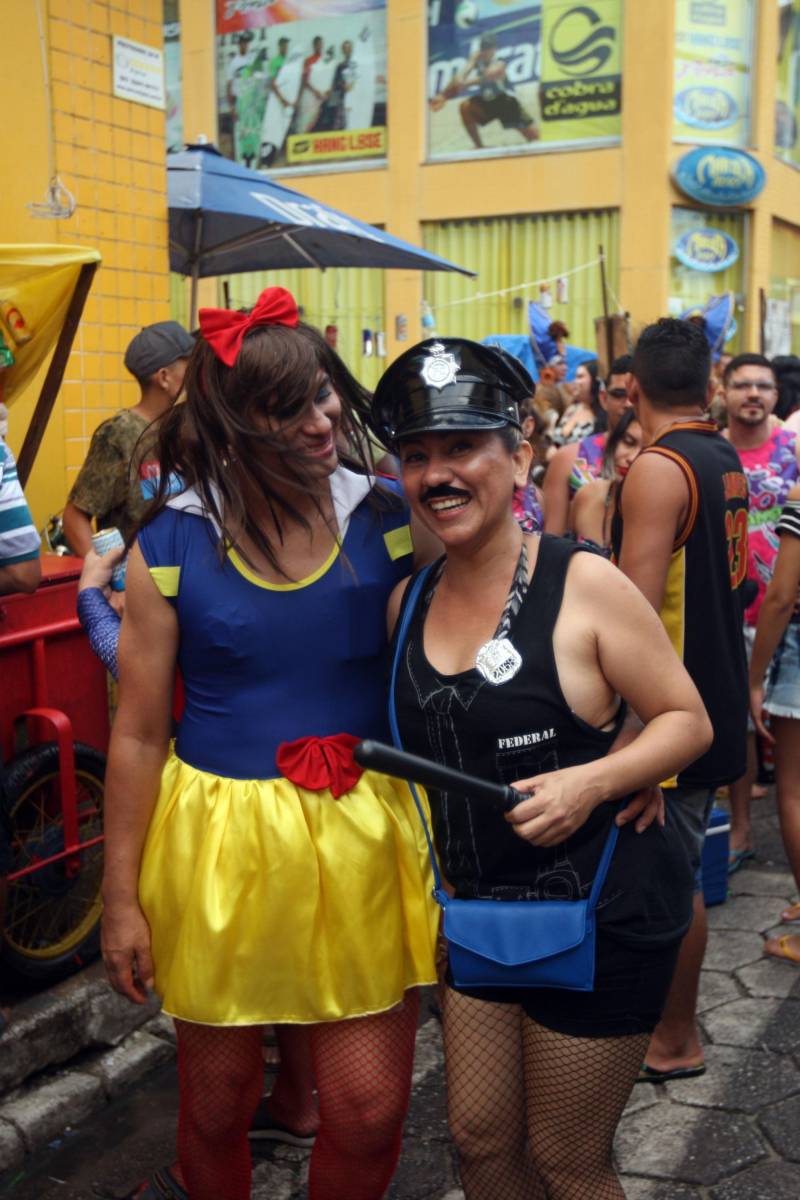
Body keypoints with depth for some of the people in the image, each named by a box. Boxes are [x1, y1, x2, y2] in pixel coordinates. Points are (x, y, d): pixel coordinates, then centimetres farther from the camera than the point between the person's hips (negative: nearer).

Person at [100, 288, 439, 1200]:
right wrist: (120, 895, 1)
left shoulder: (389, 524, -4)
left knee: (369, 1112, 7)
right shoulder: (171, 547, -8)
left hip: (363, 835, 1)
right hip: (219, 843, -1)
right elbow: (138, 735, -2)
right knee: (216, 1105, 16)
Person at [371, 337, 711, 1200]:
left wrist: (592, 781, -27)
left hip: (599, 912, -5)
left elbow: (688, 720, -12)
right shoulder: (410, 602, 1)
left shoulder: (582, 584, -16)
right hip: (479, 906, 6)